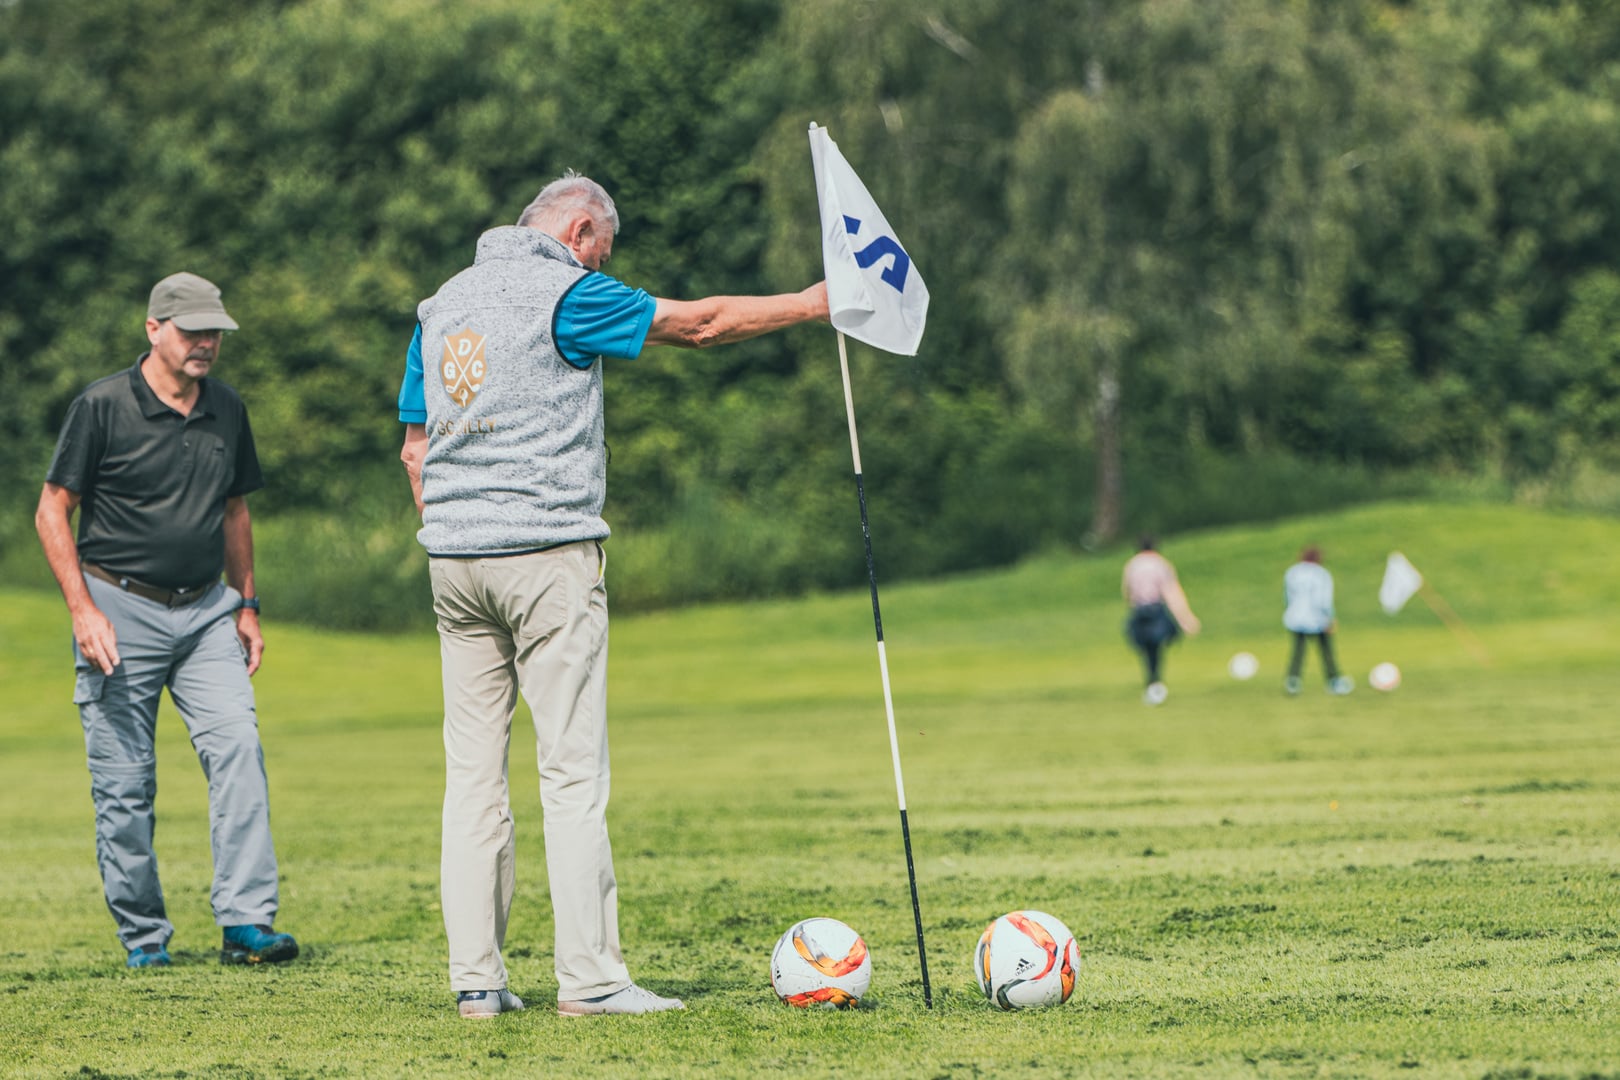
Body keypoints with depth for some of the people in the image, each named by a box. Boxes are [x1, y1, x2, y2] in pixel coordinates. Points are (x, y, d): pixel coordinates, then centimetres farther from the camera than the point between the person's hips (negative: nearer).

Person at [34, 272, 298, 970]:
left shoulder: (226, 410, 9)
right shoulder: (102, 407, -7)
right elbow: (52, 511, -4)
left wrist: (246, 605, 15)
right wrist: (83, 610, -12)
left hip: (206, 611, 4)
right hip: (120, 610, -4)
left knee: (238, 746, -14)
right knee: (124, 783, -2)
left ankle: (246, 922, -16)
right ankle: (142, 936, 10)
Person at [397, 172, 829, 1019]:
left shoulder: (441, 304, 16)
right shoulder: (564, 293, -5)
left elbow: (415, 448, 17)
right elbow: (696, 322, 0)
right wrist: (809, 305, 10)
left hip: (454, 558, 7)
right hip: (546, 552, -7)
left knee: (472, 772, 6)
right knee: (572, 770, -5)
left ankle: (475, 977, 4)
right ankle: (588, 976, -8)